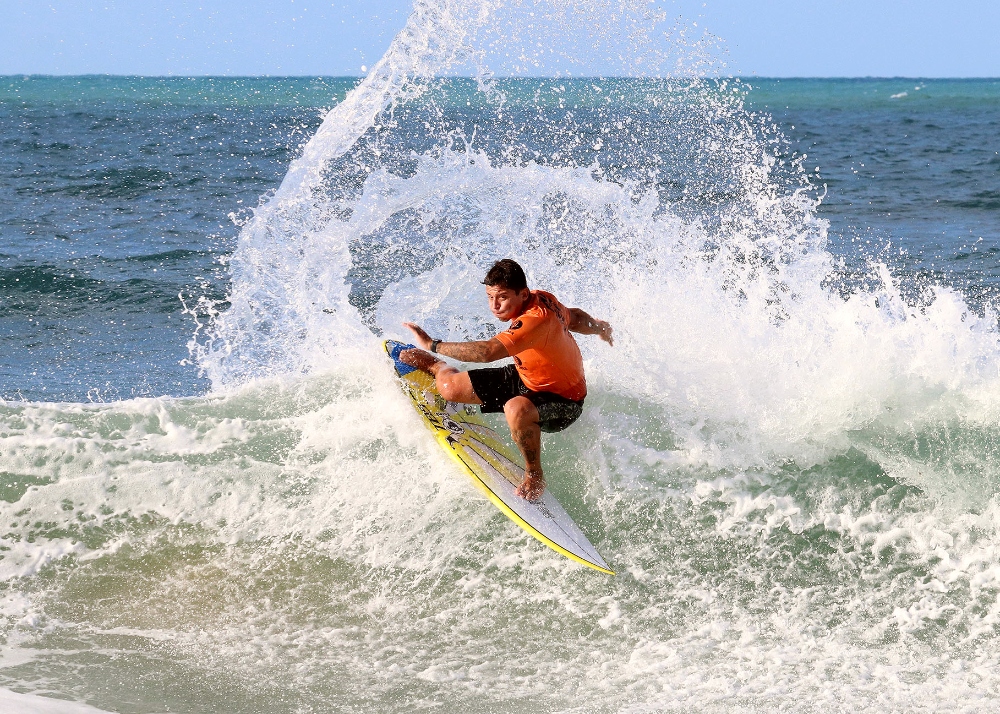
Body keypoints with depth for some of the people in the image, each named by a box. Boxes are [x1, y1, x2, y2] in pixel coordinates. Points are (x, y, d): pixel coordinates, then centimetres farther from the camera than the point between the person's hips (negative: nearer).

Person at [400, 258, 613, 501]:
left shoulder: (535, 319, -37)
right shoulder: (543, 299, -9)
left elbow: (487, 352, -46)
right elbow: (574, 317, 12)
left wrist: (433, 344, -36)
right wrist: (598, 327, 35)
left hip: (563, 401, -9)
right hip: (525, 379, 9)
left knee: (516, 408, -43)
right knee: (451, 388, 4)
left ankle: (534, 476, -19)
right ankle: (435, 366, 42)